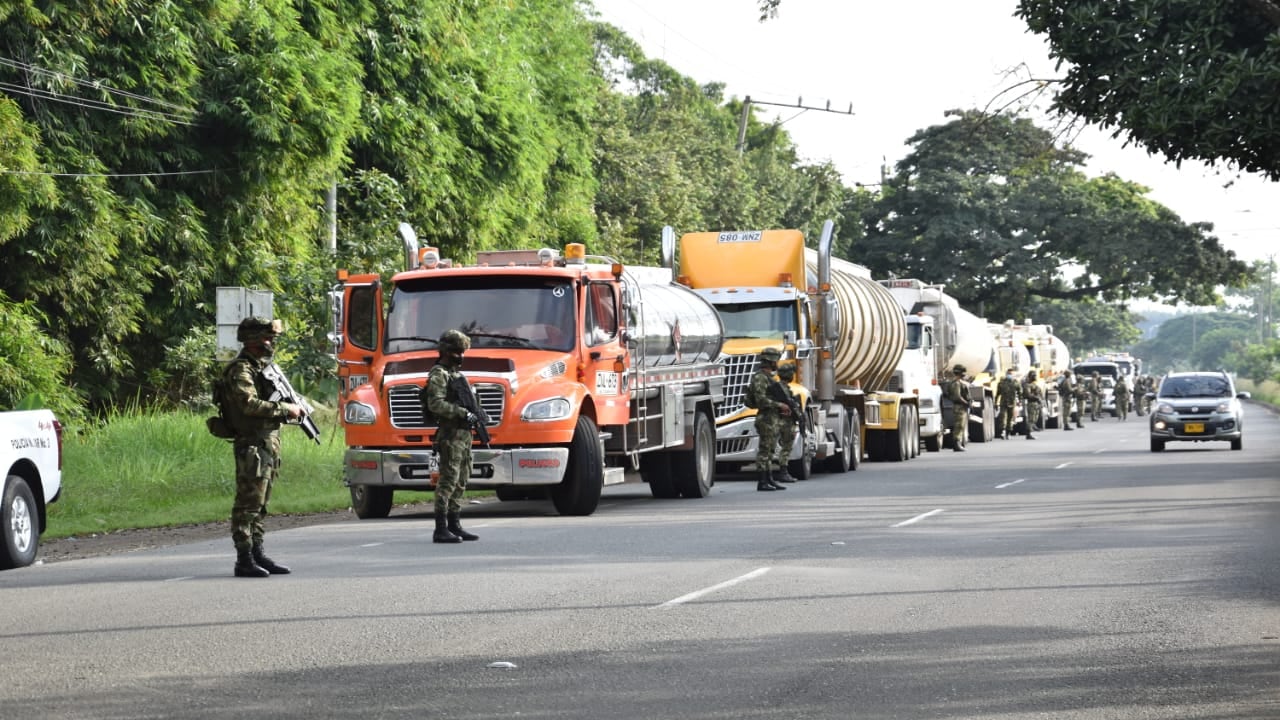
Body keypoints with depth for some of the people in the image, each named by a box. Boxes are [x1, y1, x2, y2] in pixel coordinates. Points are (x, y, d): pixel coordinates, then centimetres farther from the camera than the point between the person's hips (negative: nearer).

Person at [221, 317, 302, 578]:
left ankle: (258, 554, 19)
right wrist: (285, 409, -17)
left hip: (269, 444, 10)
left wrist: (292, 406, 6)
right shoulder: (241, 370, -11)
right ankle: (244, 559, -9)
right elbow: (250, 404, -24)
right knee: (247, 503, -9)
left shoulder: (263, 366, 19)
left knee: (259, 504, 14)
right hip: (251, 445, -10)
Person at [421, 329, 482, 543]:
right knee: (448, 481, -12)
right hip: (450, 435, -10)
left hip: (464, 434, 10)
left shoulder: (457, 374, 21)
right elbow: (436, 404, -21)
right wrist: (463, 413, -24)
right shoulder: (438, 375, -9)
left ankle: (454, 525, 19)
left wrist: (476, 414, 11)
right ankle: (441, 529, -13)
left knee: (461, 482, 13)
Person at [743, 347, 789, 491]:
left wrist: (782, 408, 13)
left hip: (773, 419, 10)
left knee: (771, 451, 13)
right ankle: (762, 482, -6)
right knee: (764, 451, -8)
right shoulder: (760, 377, -14)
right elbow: (761, 399, -23)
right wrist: (779, 405, -19)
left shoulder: (768, 377, 18)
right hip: (766, 418, -10)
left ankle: (770, 480, 17)